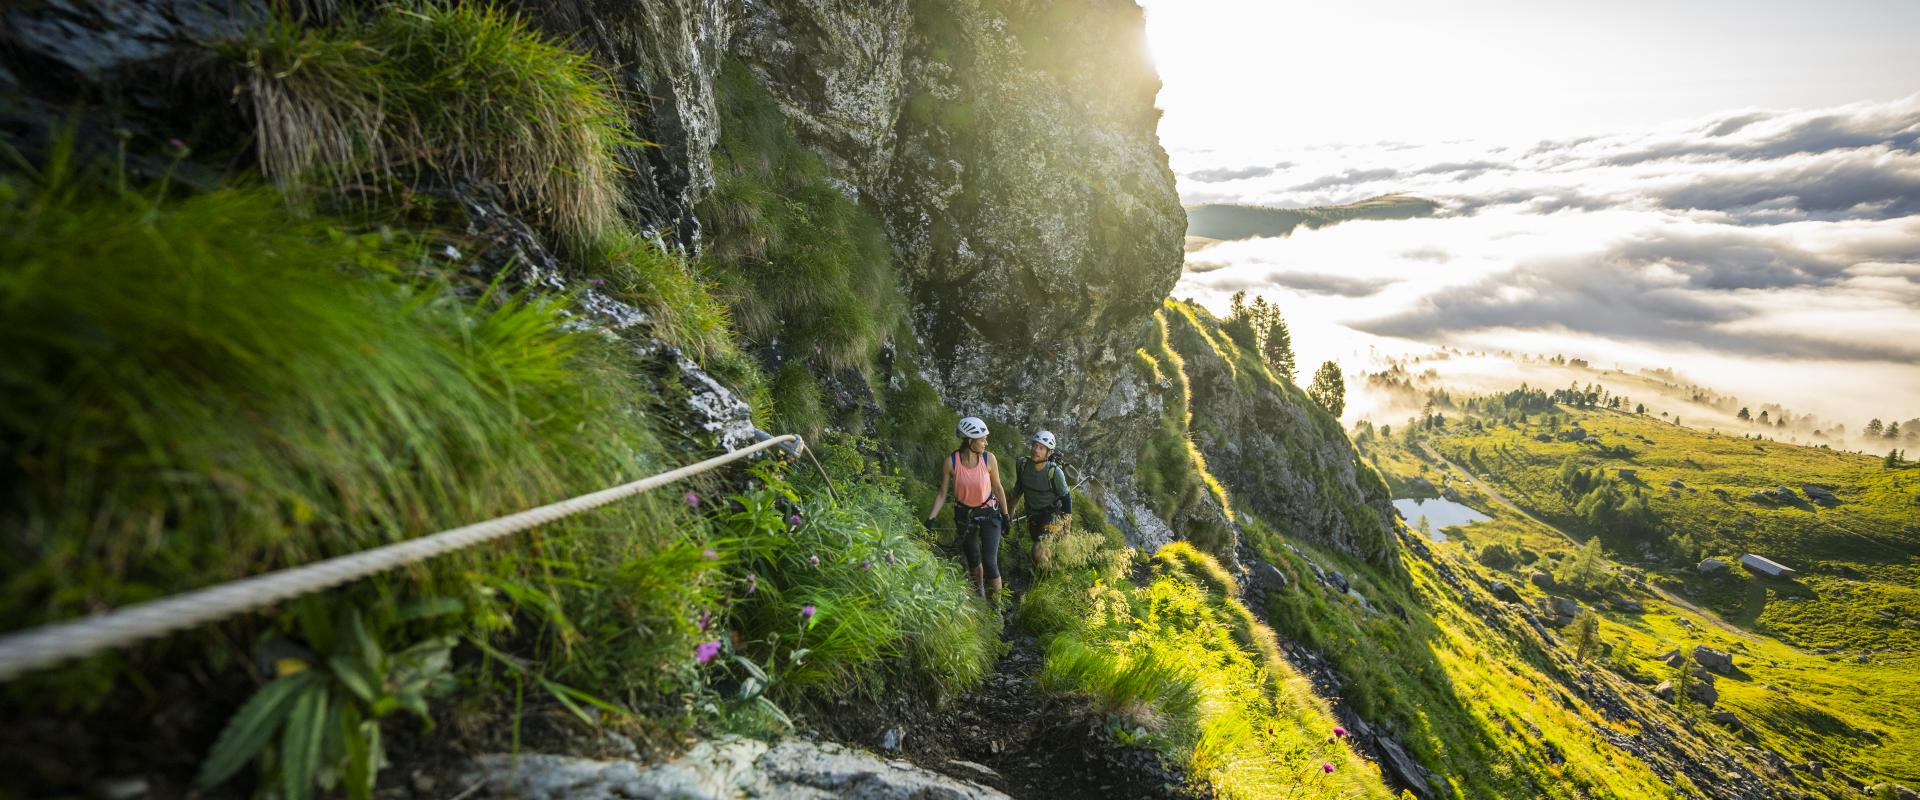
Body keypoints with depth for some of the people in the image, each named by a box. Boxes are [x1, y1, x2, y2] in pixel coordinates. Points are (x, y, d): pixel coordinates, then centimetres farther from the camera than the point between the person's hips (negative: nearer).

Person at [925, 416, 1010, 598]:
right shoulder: (950, 462, -19)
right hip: (964, 514, 1)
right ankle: (979, 592, 46)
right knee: (972, 559, 19)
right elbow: (942, 493, -10)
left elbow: (997, 487, -3)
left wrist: (1005, 515, 2)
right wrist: (931, 518, -17)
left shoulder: (989, 459, -16)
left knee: (990, 562, -9)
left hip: (989, 512, -1)